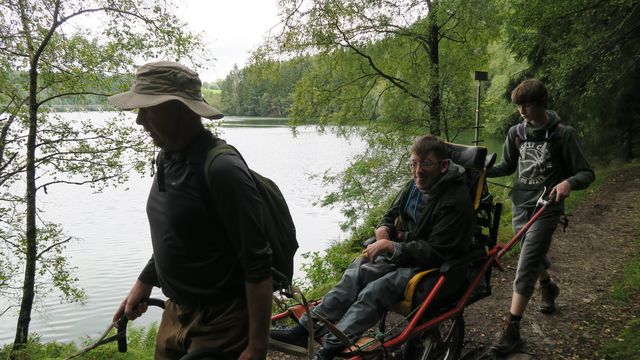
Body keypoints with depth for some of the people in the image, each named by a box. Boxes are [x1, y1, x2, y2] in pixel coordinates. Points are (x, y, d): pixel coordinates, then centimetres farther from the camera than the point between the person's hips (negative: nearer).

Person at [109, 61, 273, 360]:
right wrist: (144, 284, 18)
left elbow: (257, 266, -23)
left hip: (220, 323, -8)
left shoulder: (221, 169, -24)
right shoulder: (167, 159, 2)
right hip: (175, 312, 8)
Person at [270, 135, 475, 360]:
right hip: (401, 253, 8)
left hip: (429, 267, -7)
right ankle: (304, 331, -17)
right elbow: (391, 216, 21)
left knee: (373, 292, -29)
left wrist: (390, 246, -25)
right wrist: (384, 228, -4)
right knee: (355, 275, -16)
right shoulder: (413, 187, 5)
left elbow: (436, 253, -23)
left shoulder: (456, 202, -19)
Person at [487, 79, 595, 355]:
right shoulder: (516, 133, 3)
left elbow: (586, 173, -8)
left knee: (525, 268, -12)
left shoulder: (563, 134, -10)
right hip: (520, 206, 5)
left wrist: (569, 182, -30)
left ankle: (512, 330, -7)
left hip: (545, 208, -5)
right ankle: (548, 287, 54)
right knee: (534, 256, 23)